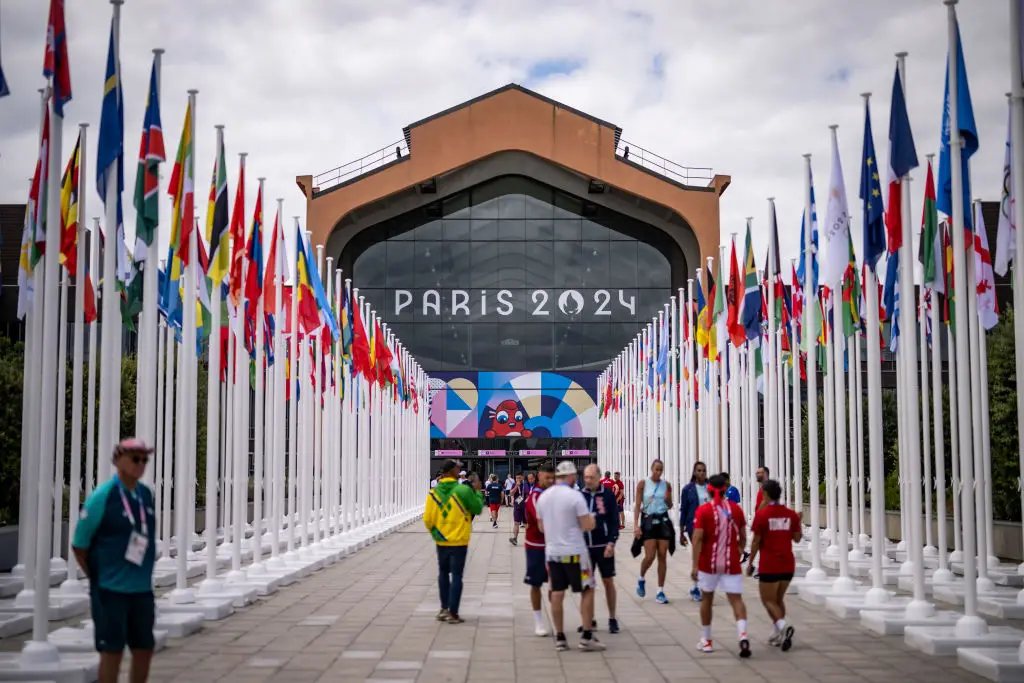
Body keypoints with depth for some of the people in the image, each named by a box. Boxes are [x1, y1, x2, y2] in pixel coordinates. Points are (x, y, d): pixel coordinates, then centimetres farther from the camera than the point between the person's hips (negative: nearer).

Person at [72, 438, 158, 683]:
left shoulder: (146, 494, 5)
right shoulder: (102, 497, -11)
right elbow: (79, 546, -6)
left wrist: (143, 577, 13)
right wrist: (98, 579, 0)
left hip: (141, 589, 6)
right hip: (110, 590, -6)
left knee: (144, 649, 10)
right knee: (112, 651, 0)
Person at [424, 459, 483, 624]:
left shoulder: (434, 493, -3)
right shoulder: (464, 490, -14)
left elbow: (427, 519, -2)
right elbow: (478, 508, -4)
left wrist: (435, 533, 13)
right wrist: (477, 491, 9)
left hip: (441, 541, 4)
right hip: (459, 541, -4)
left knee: (443, 573, 19)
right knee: (456, 576, 2)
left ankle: (444, 609, 24)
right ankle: (453, 614, 2)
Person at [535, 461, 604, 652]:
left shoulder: (543, 497, 6)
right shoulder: (575, 496, -13)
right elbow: (588, 526, -13)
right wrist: (590, 518, 7)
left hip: (552, 552, 6)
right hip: (574, 552, -6)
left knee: (557, 594, 8)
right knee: (587, 591, 3)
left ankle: (560, 638, 11)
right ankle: (587, 637, 0)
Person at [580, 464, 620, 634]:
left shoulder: (608, 494, -5)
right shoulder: (581, 495, 2)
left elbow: (614, 520, -5)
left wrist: (611, 542, -13)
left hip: (604, 546, -3)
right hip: (585, 546, 3)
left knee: (608, 581, 5)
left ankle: (612, 619, 15)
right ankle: (590, 620, 17)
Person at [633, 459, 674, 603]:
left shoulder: (666, 485, 6)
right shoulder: (643, 484, -3)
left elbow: (669, 506, 14)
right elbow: (637, 505, -4)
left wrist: (668, 499, -9)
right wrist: (636, 525, -11)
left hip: (663, 520, 3)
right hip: (648, 520, -3)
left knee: (662, 556, 0)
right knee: (650, 557, -8)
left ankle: (660, 592, 7)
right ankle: (641, 579, 24)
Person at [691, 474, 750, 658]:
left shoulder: (703, 510, -7)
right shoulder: (736, 508, 3)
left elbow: (697, 539, -14)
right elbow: (743, 538, 11)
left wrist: (695, 565, -15)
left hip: (709, 563, -1)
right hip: (731, 563, 1)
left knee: (706, 598, 15)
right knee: (736, 599, -2)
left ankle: (706, 640, 24)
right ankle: (742, 635, -25)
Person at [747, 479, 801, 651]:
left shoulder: (761, 514, -11)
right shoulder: (791, 514, 1)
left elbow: (756, 541, -9)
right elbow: (797, 538, 9)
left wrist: (750, 563, 1)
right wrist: (798, 522, 26)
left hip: (769, 565, -5)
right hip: (788, 564, 5)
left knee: (768, 600, 4)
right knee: (778, 599, 18)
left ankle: (783, 626, -21)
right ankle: (776, 635, 19)